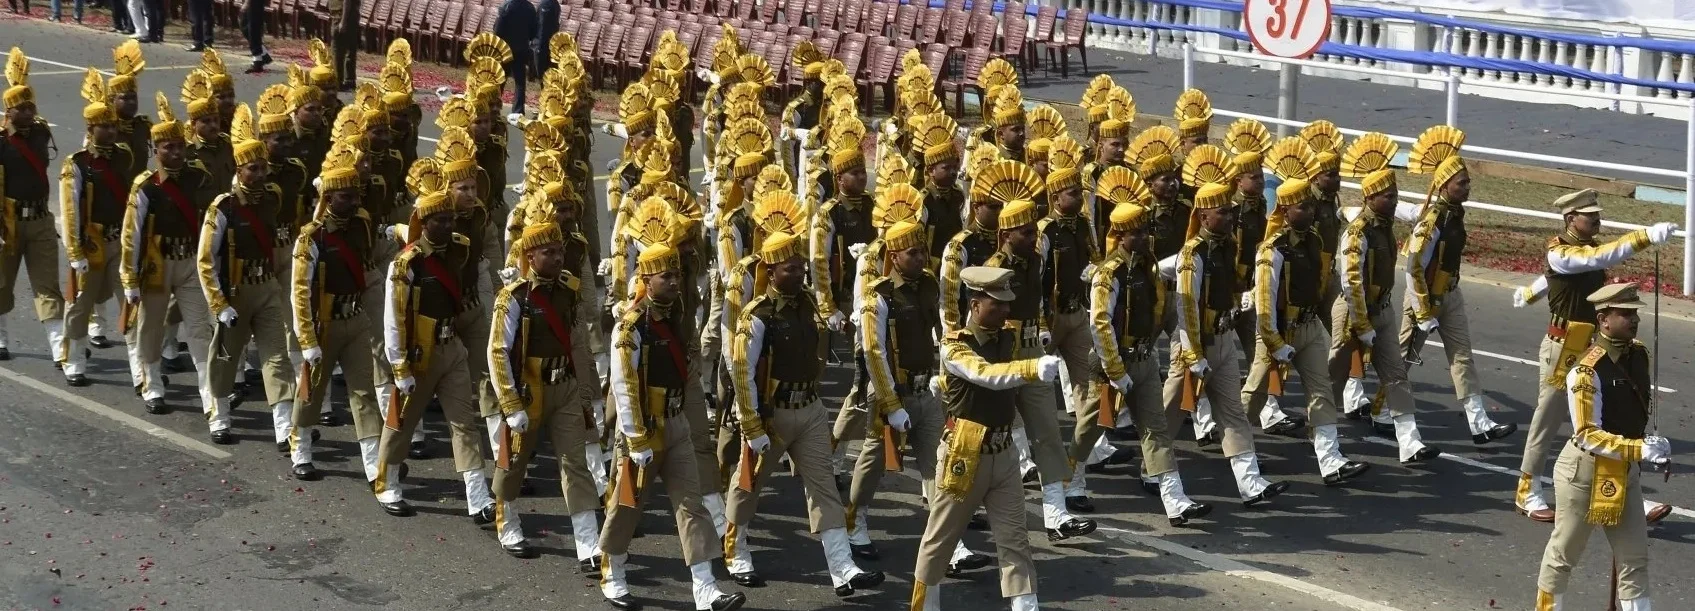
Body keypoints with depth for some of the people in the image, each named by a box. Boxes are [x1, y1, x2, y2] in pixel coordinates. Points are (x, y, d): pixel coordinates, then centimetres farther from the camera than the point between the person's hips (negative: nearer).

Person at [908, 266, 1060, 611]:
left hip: (1004, 454, 5)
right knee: (940, 538, 10)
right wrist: (1035, 368, -49)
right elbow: (987, 375, -36)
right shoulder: (954, 347, -17)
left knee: (1014, 540, 2)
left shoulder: (1010, 339, 2)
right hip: (964, 456, -5)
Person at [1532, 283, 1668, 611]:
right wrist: (1640, 449, -31)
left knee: (1635, 558, 7)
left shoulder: (1641, 355, -1)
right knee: (1564, 553, 11)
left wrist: (1651, 446, 9)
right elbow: (1588, 437, -25)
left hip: (1626, 471, 7)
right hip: (1586, 471, -7)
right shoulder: (1587, 371, -24)